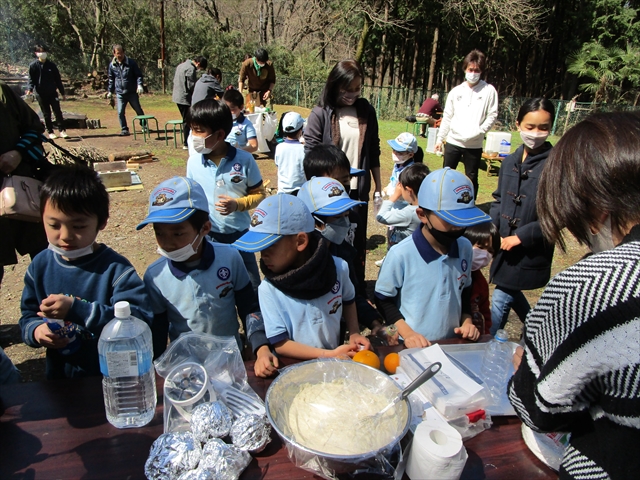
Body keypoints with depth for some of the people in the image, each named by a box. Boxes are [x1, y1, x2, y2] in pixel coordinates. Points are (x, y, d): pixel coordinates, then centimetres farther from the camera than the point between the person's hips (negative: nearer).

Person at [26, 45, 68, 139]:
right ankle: (50, 132, 12)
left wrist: (62, 93, 10)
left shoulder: (51, 65, 5)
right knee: (46, 114, 5)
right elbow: (31, 79, 0)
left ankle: (62, 130, 1)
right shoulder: (33, 65, 0)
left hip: (53, 93, 1)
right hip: (41, 94, -1)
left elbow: (58, 79, 10)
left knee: (58, 112, -3)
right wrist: (30, 89, -19)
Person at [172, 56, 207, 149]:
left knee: (186, 121, 17)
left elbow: (174, 80, 19)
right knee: (188, 121, -3)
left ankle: (187, 142, 24)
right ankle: (187, 144, 1)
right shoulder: (191, 69, -15)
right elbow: (191, 86, -19)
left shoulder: (181, 65, 15)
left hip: (177, 97, 10)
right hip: (185, 98, -10)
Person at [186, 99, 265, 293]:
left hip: (239, 235, -2)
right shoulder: (193, 162, -6)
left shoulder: (244, 160, -14)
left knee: (250, 288, 14)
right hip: (206, 236, 2)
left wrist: (237, 204, -22)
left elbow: (259, 194, -5)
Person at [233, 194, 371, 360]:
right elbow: (280, 344, -10)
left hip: (339, 358, 2)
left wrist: (354, 334, -1)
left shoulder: (338, 267, -8)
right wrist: (328, 355, -17)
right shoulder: (268, 289, -13)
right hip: (296, 366, -1)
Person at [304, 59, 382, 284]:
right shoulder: (321, 113, -7)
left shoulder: (366, 110, 3)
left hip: (359, 189, 3)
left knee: (358, 241, 13)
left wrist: (378, 185, 11)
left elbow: (373, 151, 9)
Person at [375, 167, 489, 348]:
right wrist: (407, 332, -15)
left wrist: (467, 321, 2)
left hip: (452, 343, 3)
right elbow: (383, 299, -8)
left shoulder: (465, 247, -2)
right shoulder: (401, 254, -18)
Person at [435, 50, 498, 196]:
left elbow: (492, 115, -4)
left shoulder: (489, 91, -1)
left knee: (472, 178, 6)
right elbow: (447, 117, 9)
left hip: (474, 144, -2)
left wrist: (479, 131, -18)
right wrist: (440, 138, 7)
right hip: (453, 141, 2)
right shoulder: (456, 91, 7)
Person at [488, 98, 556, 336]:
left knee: (501, 298, 1)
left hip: (532, 251, -7)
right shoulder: (510, 161, 4)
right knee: (510, 292, 22)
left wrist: (521, 236, -19)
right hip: (506, 245, 7)